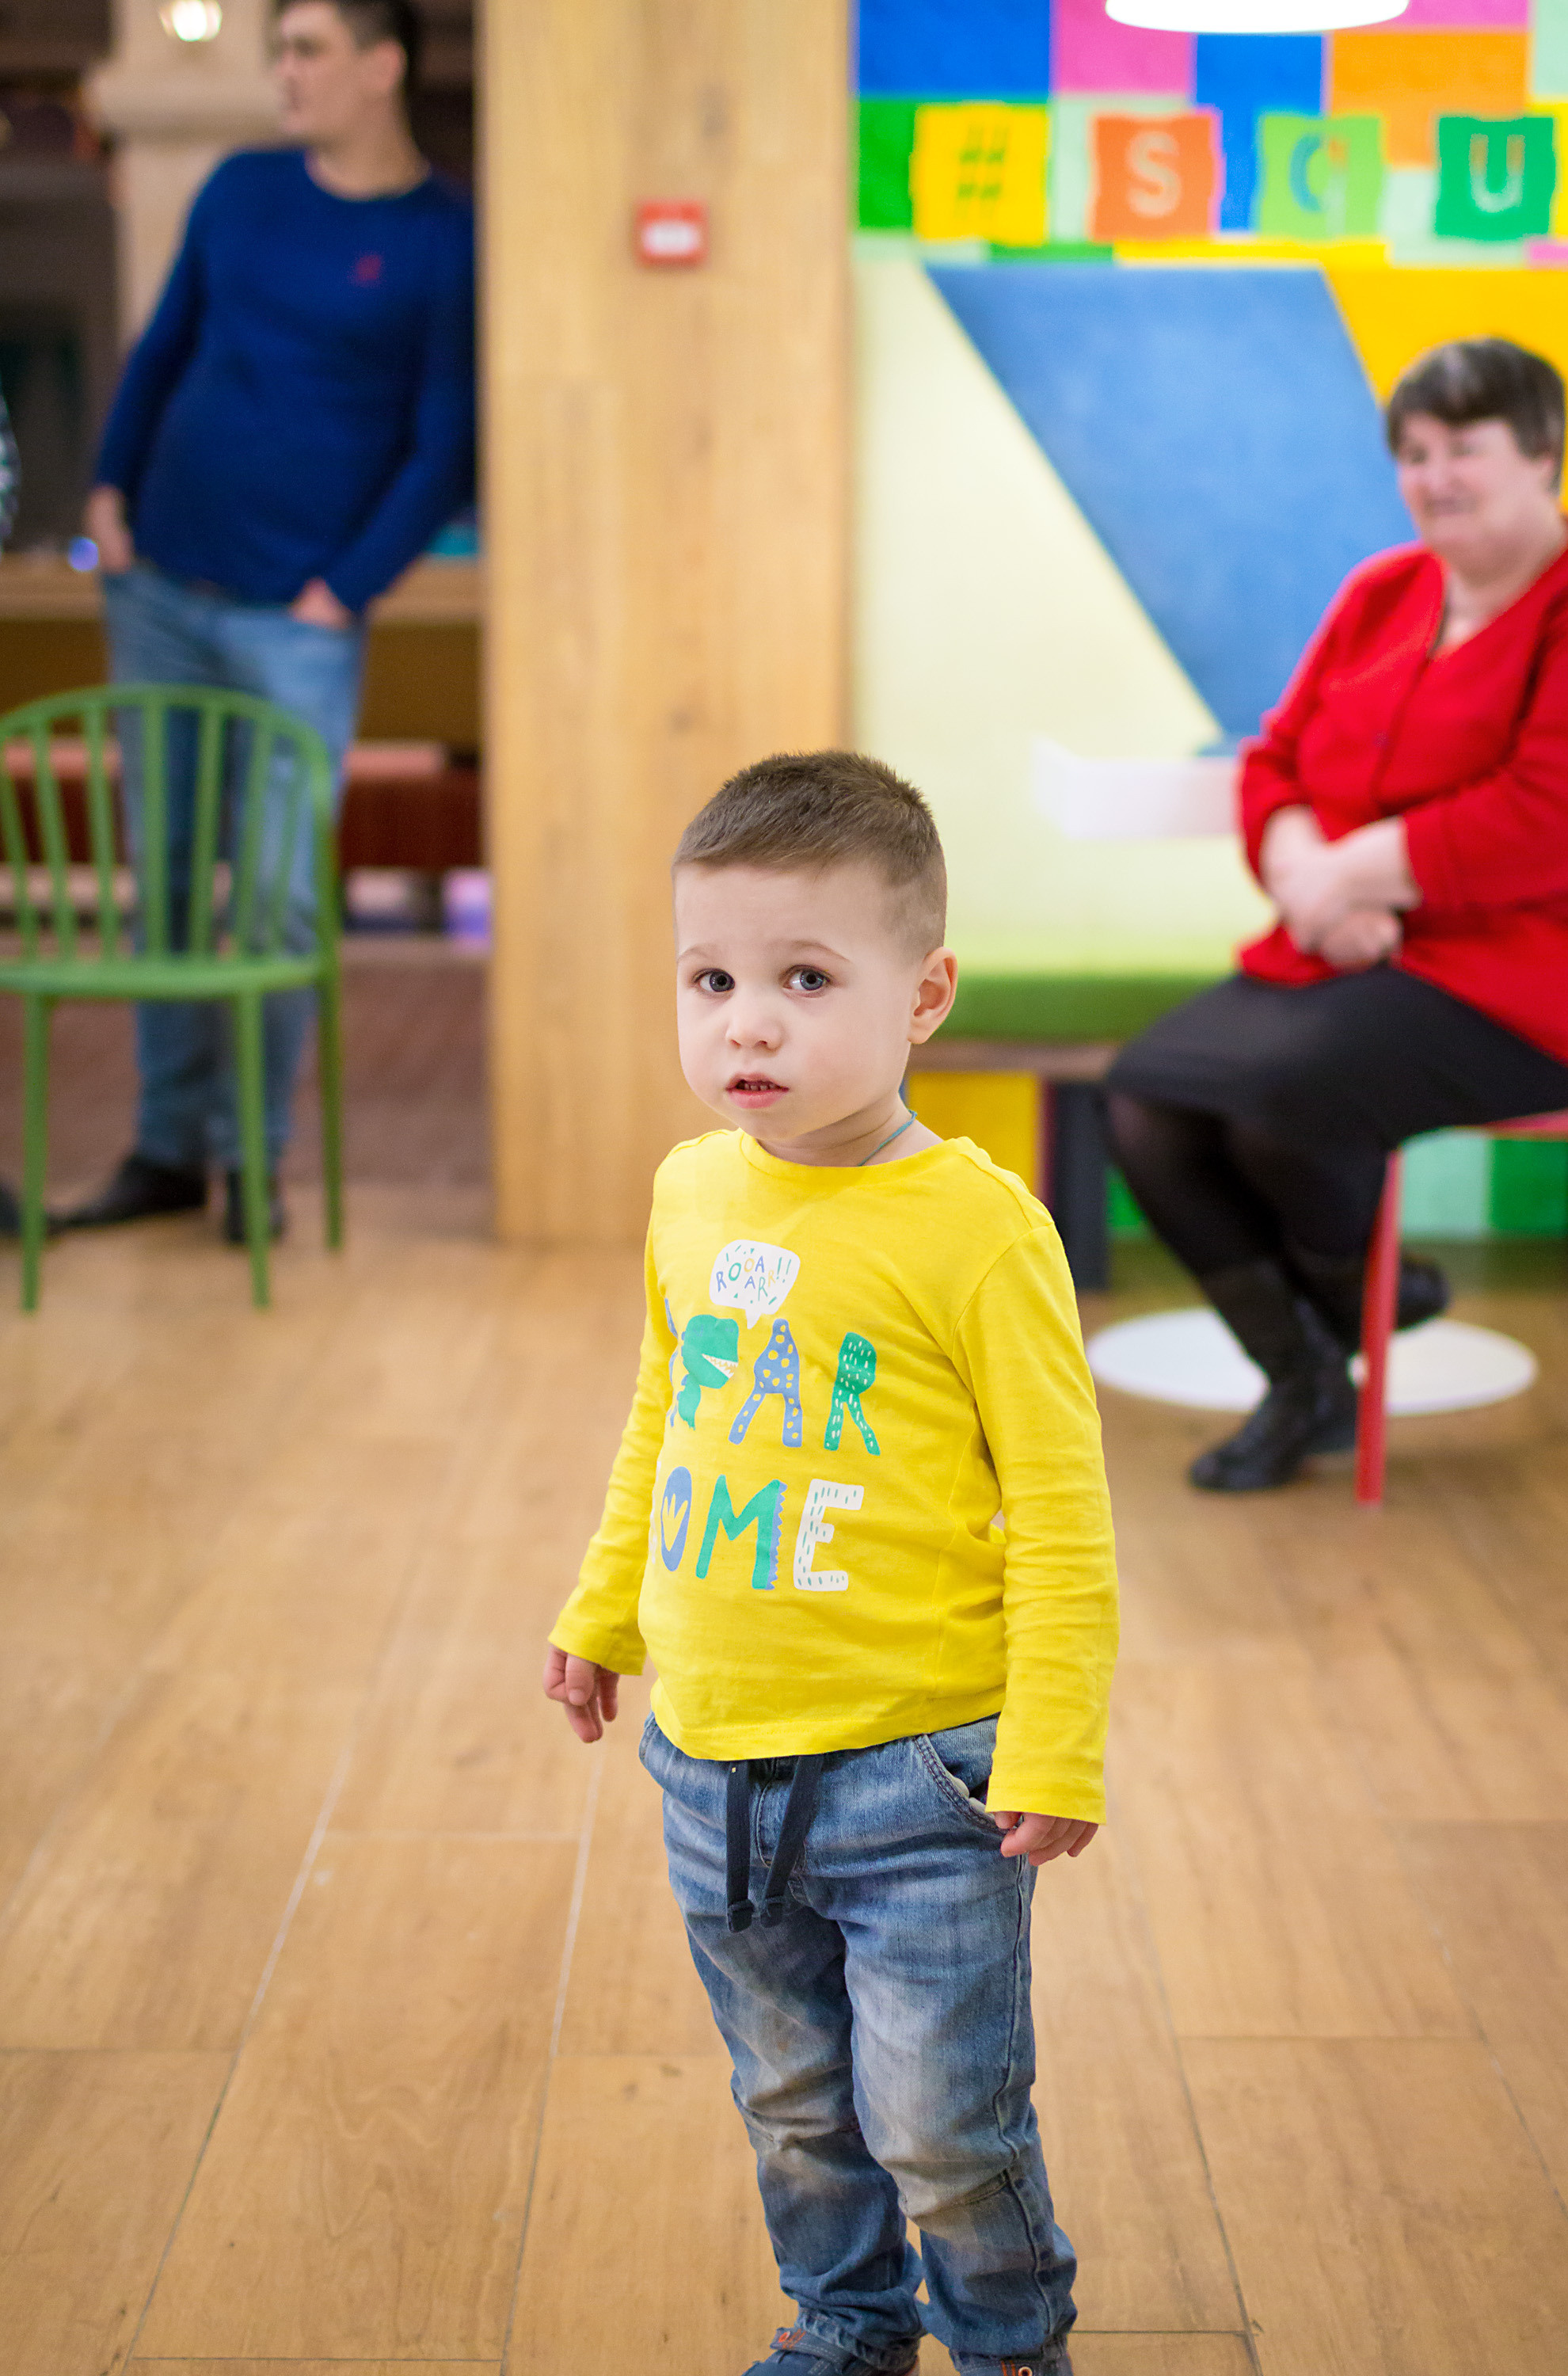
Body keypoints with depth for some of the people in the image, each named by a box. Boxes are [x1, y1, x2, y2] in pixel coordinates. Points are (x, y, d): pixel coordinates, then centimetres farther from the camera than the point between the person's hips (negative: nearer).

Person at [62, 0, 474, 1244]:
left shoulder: (445, 242, -4)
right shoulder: (241, 190, 10)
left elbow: (445, 446, -6)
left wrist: (345, 587, -11)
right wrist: (111, 481, 7)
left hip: (297, 618, -5)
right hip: (159, 588, 5)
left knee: (281, 892, -4)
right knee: (165, 872, 8)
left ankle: (257, 1157, 10)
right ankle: (167, 1147, 18)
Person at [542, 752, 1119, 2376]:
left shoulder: (977, 1227, -17)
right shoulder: (690, 1193, 0)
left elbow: (1061, 1516, -13)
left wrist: (1056, 1758, -14)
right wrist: (602, 1611, 21)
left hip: (912, 1768, -5)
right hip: (711, 1762, 6)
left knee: (941, 2127, 6)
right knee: (793, 2107, 21)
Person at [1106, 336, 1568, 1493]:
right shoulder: (1380, 593, 15)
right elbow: (1277, 760, 12)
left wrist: (1357, 870, -15)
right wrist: (1305, 874, -10)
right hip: (1340, 957, 8)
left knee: (1271, 1096, -30)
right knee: (1146, 1101, -12)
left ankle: (1357, 1294, 6)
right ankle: (1307, 1386, 5)